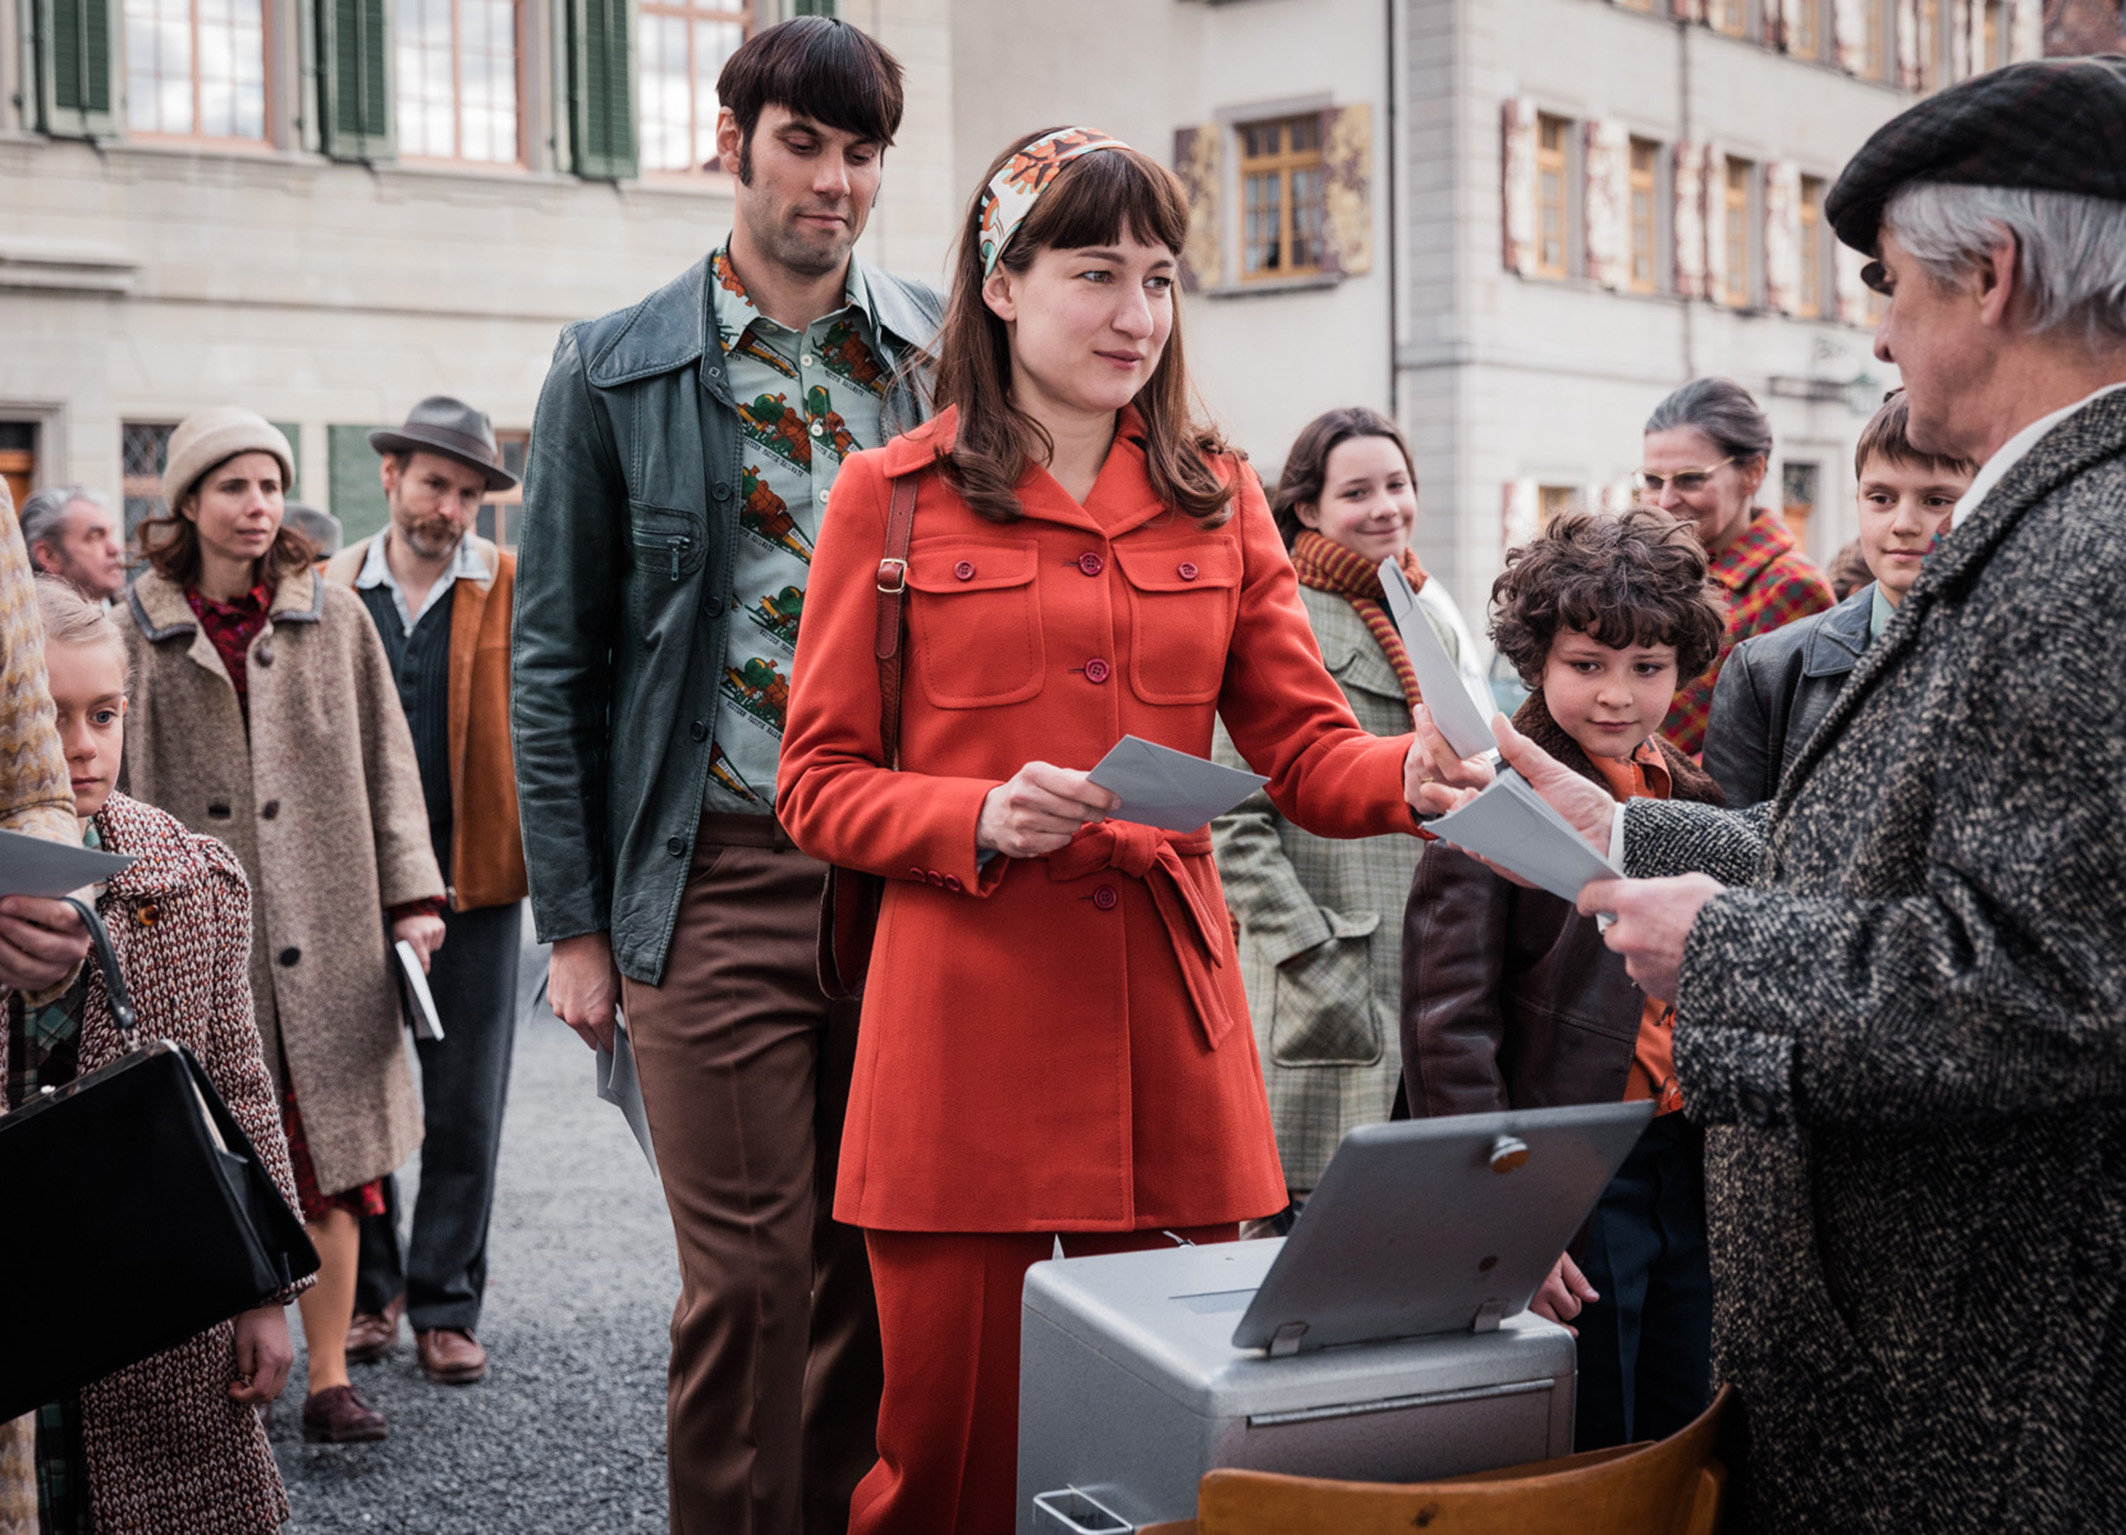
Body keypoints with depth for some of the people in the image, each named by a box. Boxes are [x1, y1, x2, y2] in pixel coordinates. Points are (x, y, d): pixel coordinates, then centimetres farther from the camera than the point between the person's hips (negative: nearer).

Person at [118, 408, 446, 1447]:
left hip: (323, 931, 1)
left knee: (326, 1162, 1)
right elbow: (121, 789, 6)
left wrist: (412, 896, 2)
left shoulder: (335, 618, 8)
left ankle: (328, 1381, 8)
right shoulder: (142, 632, 5)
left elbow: (384, 765, 8)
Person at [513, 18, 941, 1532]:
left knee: (882, 1268, 8)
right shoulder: (615, 373, 4)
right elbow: (557, 660, 4)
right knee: (749, 1280, 0)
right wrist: (575, 922, 0)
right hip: (720, 880, -2)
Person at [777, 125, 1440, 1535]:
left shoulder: (1217, 500, 12)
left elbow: (1311, 754, 7)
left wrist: (1422, 773, -15)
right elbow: (820, 788, 4)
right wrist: (981, 820, -14)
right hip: (967, 1014, -3)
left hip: (1165, 1008, 3)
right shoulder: (893, 495, 4)